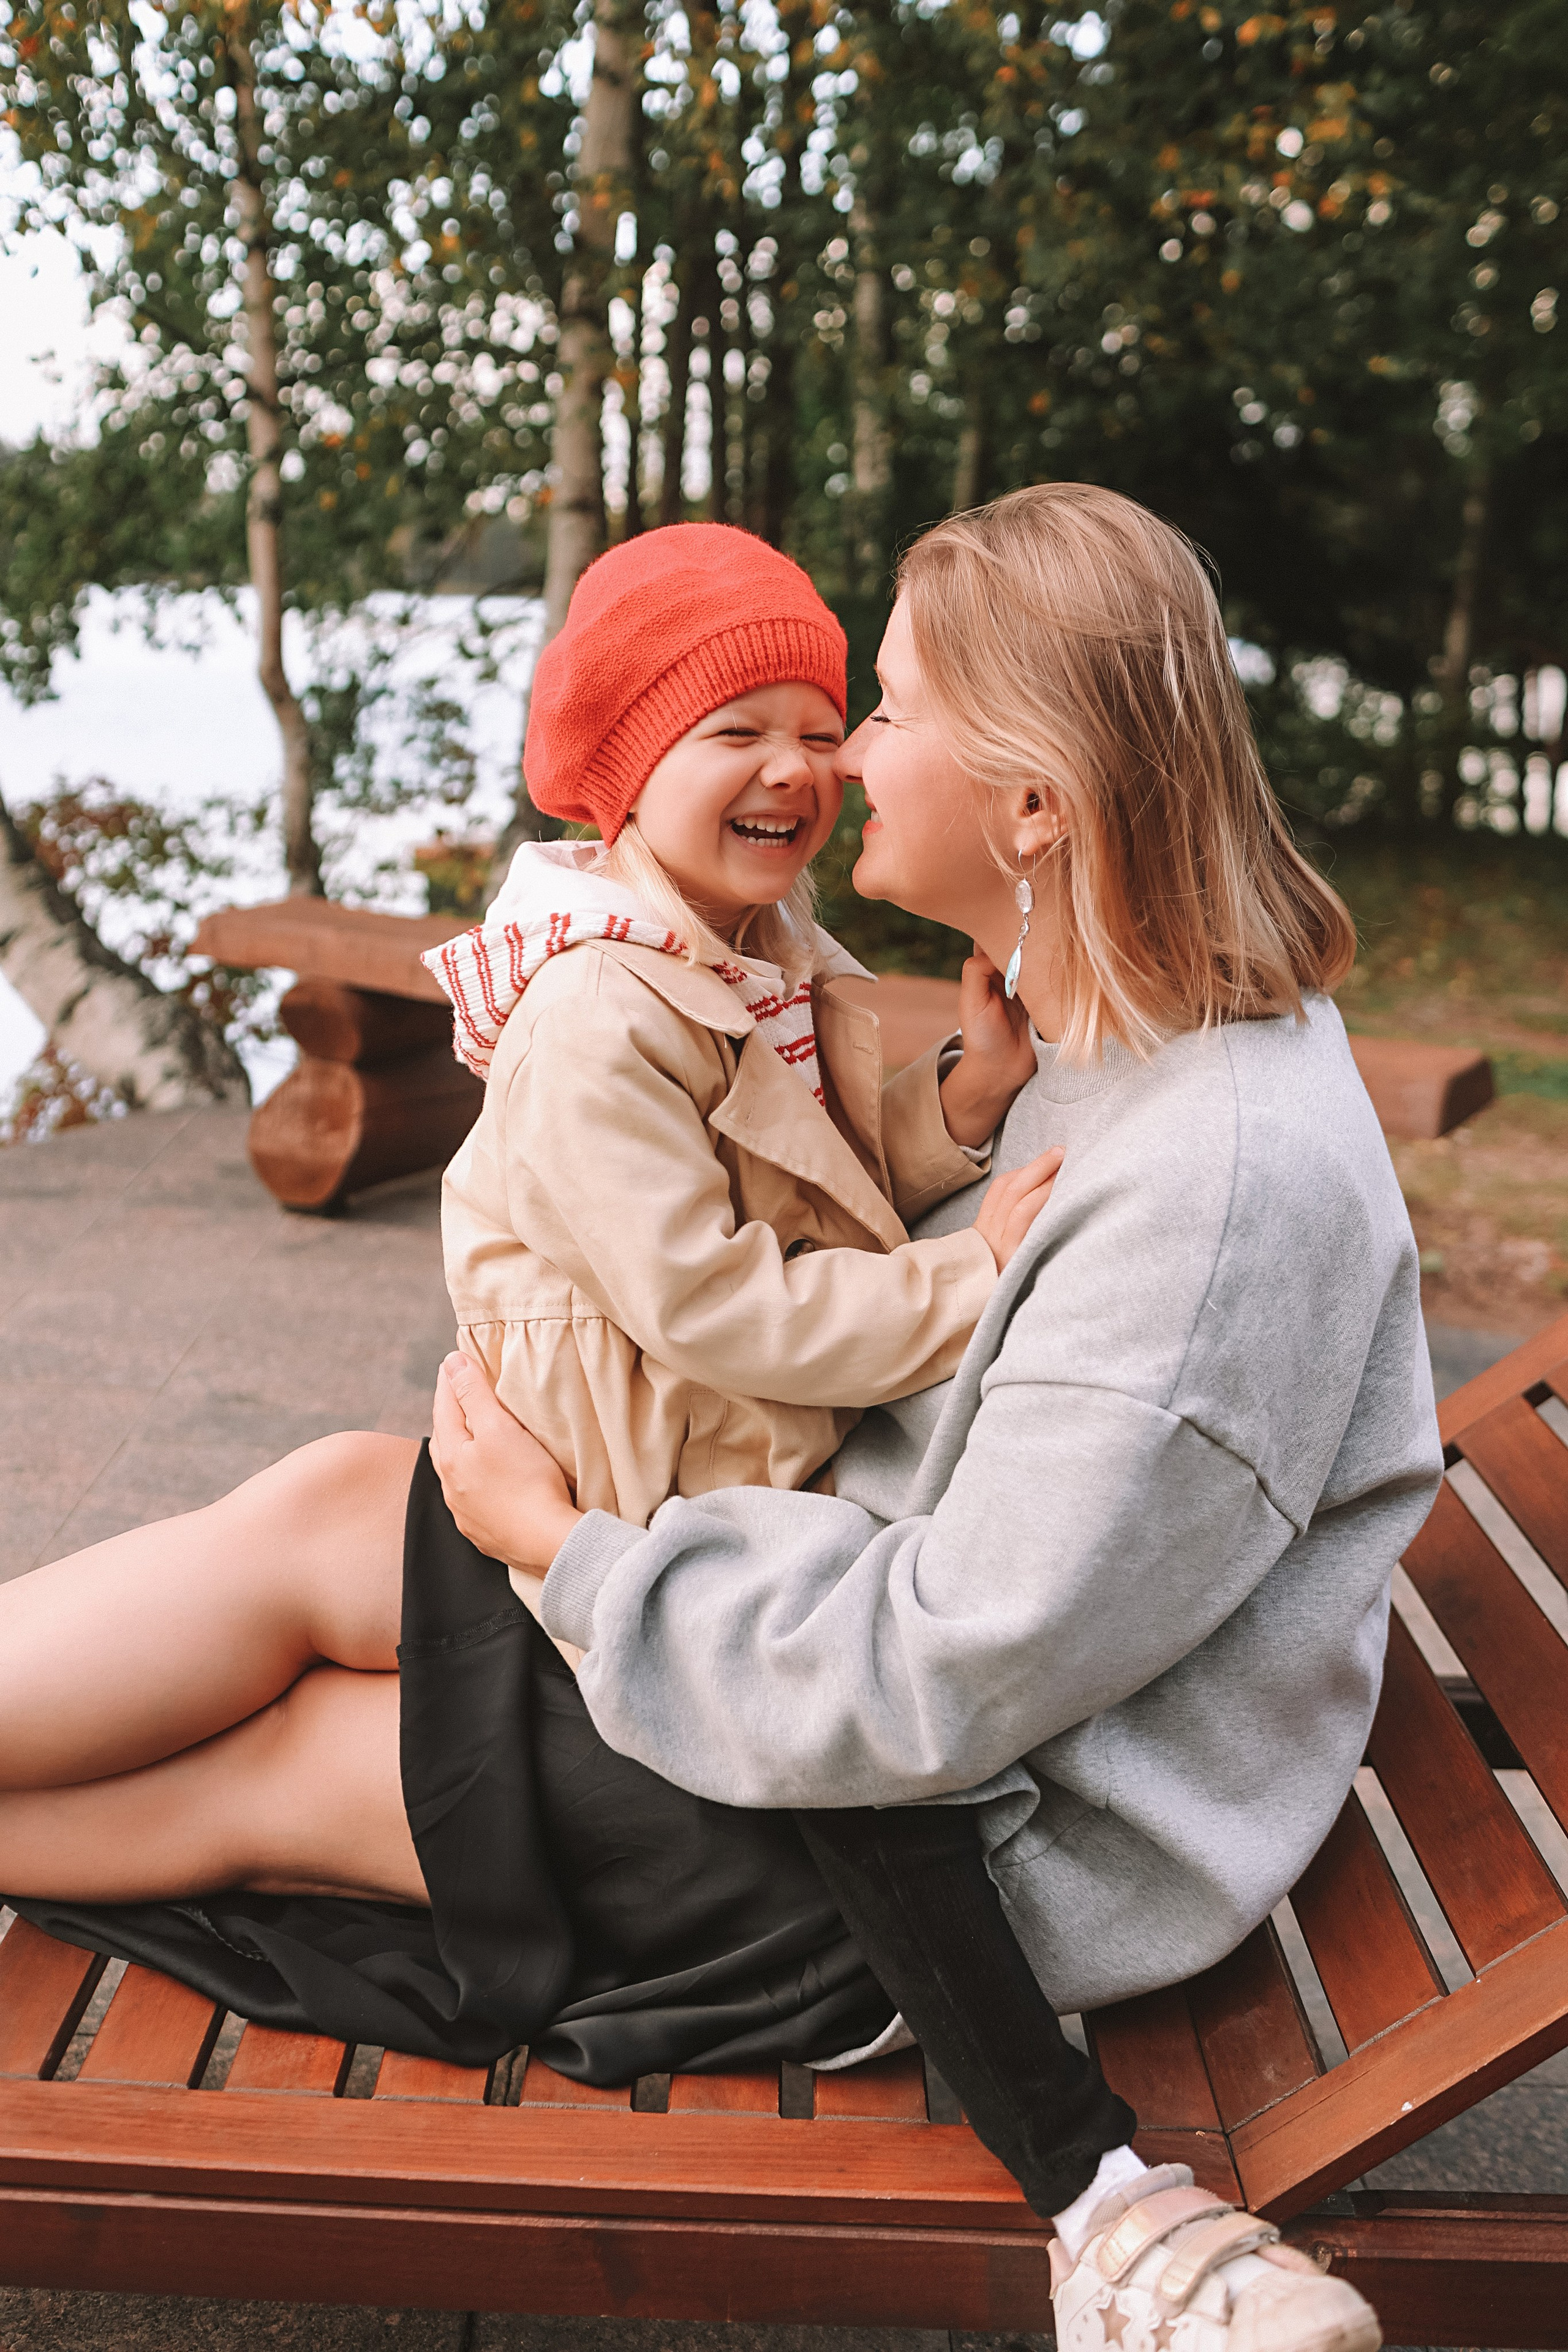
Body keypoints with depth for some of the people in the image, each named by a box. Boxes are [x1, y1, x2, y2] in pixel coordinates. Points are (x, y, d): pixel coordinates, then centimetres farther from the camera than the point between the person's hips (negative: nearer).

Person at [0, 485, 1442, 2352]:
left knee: (290, 1687, -3)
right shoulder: (1113, 1042, 2)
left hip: (990, 1863, -8)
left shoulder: (1231, 1177, -28)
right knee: (337, 1494, -3)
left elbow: (936, 1693, -26)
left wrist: (566, 1545, -15)